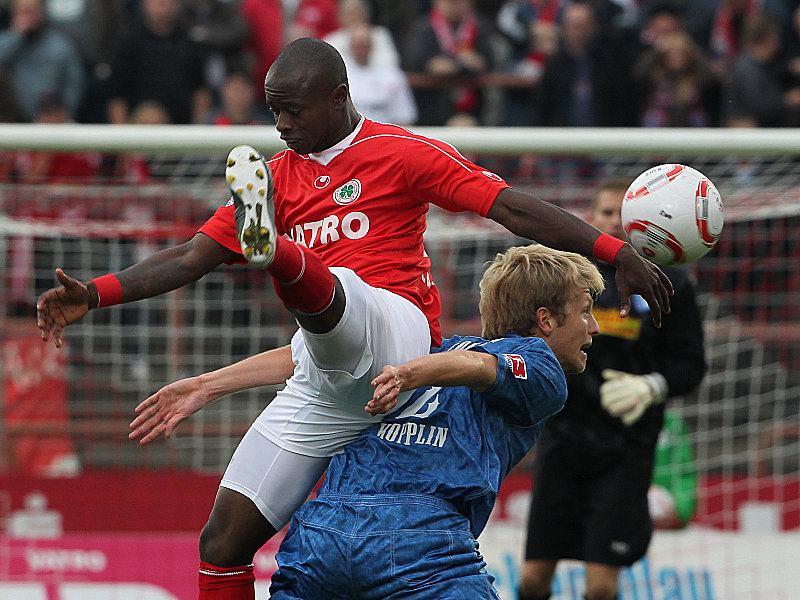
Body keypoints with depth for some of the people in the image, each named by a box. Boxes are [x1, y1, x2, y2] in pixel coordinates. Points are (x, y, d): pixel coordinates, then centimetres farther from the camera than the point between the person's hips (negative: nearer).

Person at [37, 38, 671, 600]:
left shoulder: (402, 153, 4)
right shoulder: (276, 176, 19)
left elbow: (511, 207, -1)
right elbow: (191, 258, 17)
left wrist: (616, 253, -8)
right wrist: (96, 294, 4)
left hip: (395, 336, -6)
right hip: (319, 385, 6)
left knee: (322, 285, -38)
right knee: (224, 539, -3)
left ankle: (268, 245, -71)